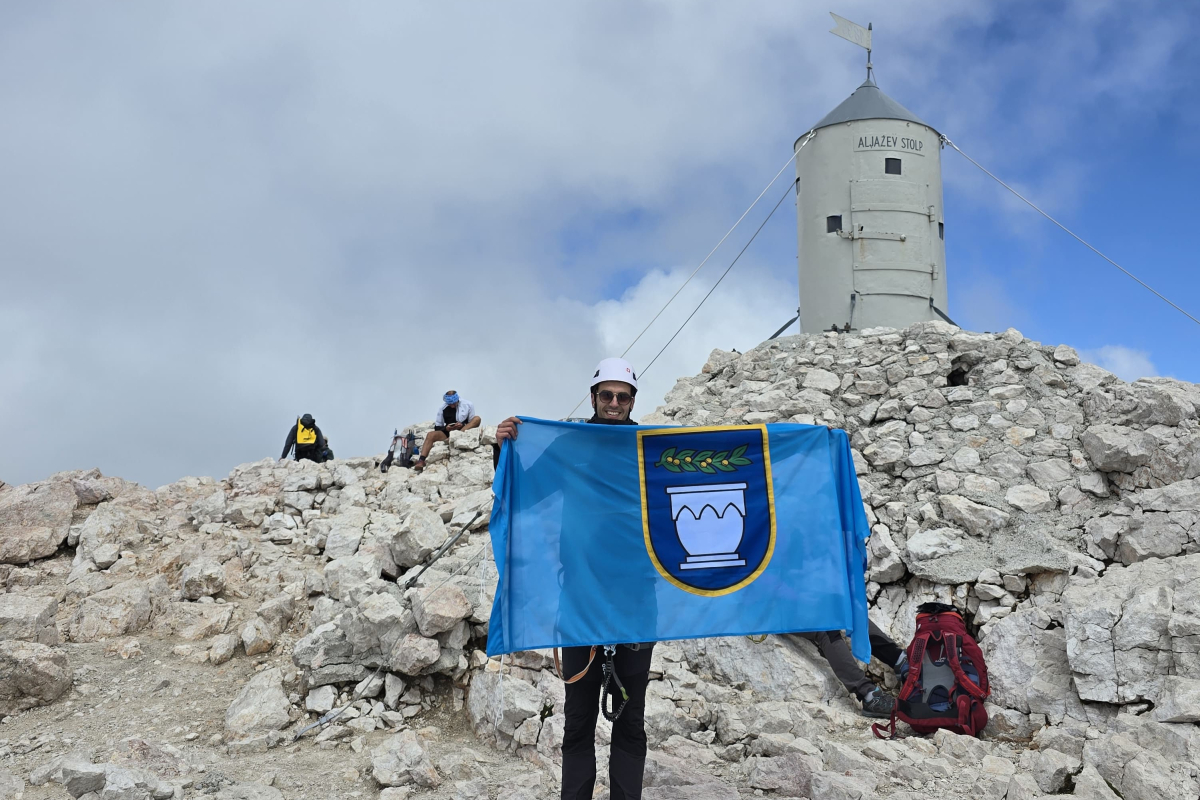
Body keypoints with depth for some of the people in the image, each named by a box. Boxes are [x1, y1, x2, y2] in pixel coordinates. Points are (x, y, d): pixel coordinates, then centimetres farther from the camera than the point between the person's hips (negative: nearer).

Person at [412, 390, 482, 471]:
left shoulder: (467, 405, -2)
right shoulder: (442, 408, 0)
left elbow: (472, 424, 1)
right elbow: (437, 427, 5)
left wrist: (462, 425, -19)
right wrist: (446, 428, -16)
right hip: (448, 433, 1)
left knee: (477, 419, -25)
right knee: (430, 435, -25)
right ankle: (421, 461, -37)